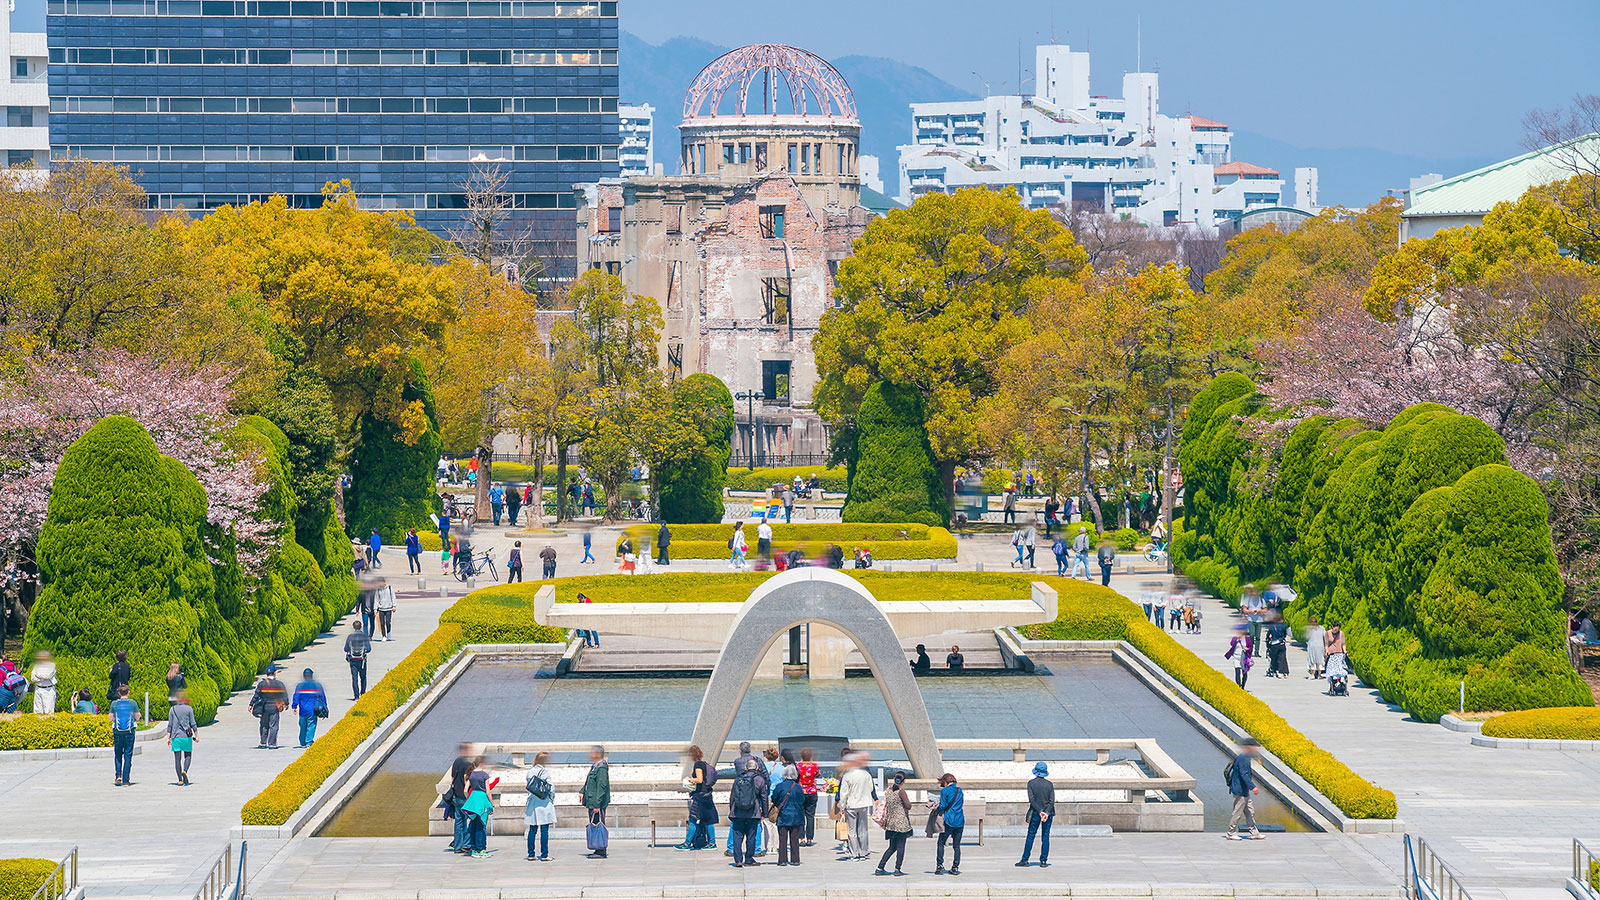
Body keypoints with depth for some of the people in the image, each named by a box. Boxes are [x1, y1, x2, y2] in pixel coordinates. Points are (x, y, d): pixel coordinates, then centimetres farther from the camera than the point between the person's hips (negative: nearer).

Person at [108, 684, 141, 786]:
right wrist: (139, 715, 24)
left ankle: (118, 775, -4)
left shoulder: (114, 703, 0)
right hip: (130, 732, -1)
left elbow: (110, 718, 6)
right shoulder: (133, 703, -2)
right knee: (128, 755, 4)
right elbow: (137, 717, 3)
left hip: (118, 732, 1)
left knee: (117, 754, 14)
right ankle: (126, 780, 1)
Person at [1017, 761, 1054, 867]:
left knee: (1030, 836, 6)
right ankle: (1043, 861, 3)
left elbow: (1031, 800, -11)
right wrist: (1046, 813, -12)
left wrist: (1040, 811, -12)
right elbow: (1052, 801, -7)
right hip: (1048, 812, 1)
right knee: (1045, 837, 6)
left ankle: (1025, 860, 6)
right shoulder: (1050, 784, 0)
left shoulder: (1031, 783, -5)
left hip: (1035, 813, -1)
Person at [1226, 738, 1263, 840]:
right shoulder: (1243, 759, -21)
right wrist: (1252, 787, -34)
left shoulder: (1245, 758, 11)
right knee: (1237, 812, -2)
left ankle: (1254, 832, 18)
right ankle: (1231, 833, 8)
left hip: (1245, 792, 11)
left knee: (1250, 811, 13)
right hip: (1240, 791, -11)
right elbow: (1244, 775, -28)